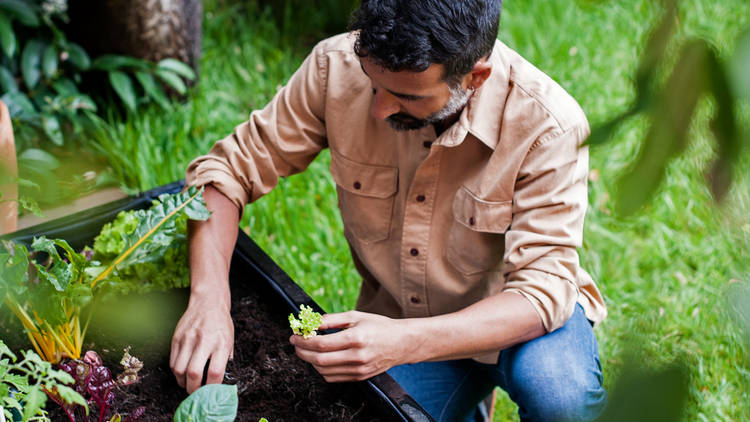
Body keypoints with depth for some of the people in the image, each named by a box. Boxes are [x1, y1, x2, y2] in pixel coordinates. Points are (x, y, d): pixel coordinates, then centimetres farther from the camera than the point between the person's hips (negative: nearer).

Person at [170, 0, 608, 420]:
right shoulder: (338, 69, -20)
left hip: (512, 318, -3)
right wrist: (209, 298, -29)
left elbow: (542, 292, -29)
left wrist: (404, 343, -44)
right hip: (397, 318, 4)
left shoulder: (547, 125, -28)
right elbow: (229, 168, -11)